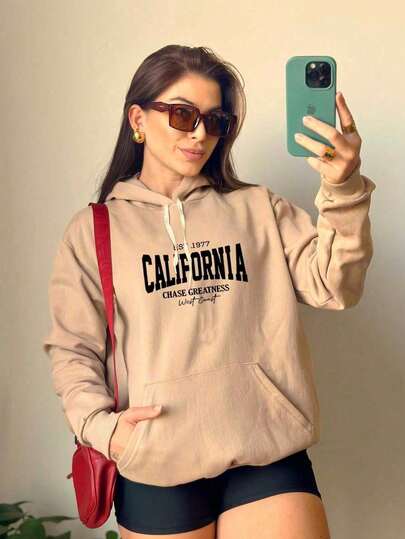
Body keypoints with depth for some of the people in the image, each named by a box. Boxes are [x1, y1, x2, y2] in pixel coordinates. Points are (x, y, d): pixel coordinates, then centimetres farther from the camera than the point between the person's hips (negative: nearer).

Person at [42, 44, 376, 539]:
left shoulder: (258, 209, 10)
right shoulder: (92, 231, 6)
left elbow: (333, 286, -3)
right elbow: (72, 348, 5)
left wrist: (344, 191, -17)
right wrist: (99, 424, -12)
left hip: (269, 453, 1)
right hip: (156, 464, 0)